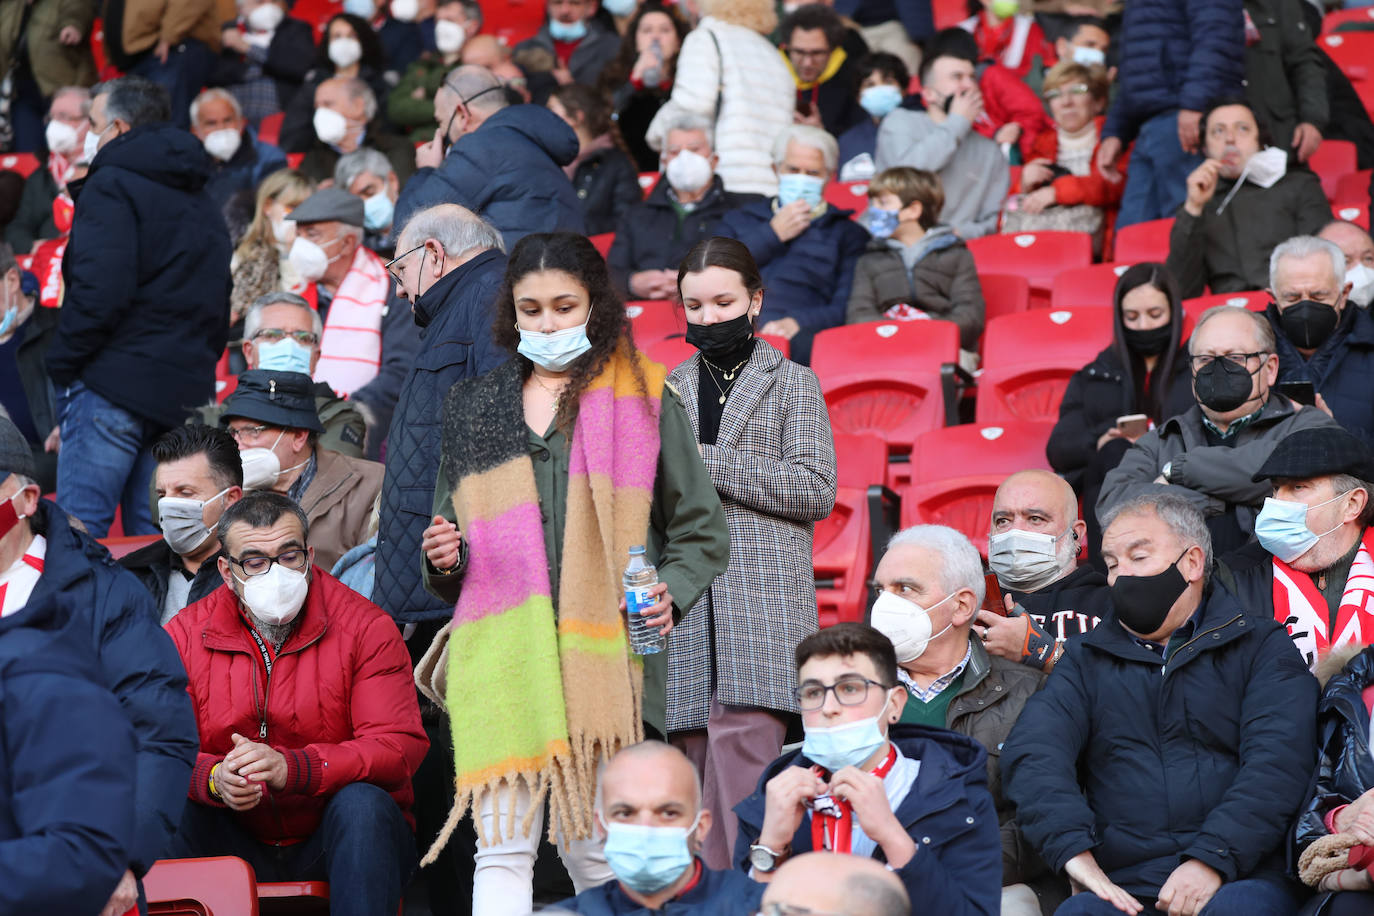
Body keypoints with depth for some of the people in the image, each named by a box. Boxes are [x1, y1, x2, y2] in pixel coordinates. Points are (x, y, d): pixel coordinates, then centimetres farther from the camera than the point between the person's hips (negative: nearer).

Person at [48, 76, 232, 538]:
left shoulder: (112, 185, -4)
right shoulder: (203, 204, 23)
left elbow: (99, 290, -18)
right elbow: (220, 311, 23)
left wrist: (62, 363, -9)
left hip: (114, 380, -8)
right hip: (183, 392, 8)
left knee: (77, 533, -9)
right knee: (153, 536, 9)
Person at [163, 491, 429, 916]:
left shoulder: (365, 627, -5)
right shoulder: (184, 636, 2)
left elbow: (399, 747, -16)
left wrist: (294, 768, -32)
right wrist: (214, 778, -29)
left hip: (338, 842, -2)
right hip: (236, 846, 2)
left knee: (362, 804, -33)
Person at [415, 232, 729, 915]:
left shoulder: (644, 400, 9)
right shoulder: (473, 409, 17)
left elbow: (702, 531, 10)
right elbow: (449, 550, 23)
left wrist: (671, 594, -7)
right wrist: (444, 561, 0)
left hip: (606, 654, -2)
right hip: (500, 656, 2)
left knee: (597, 854, -1)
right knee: (503, 849, -7)